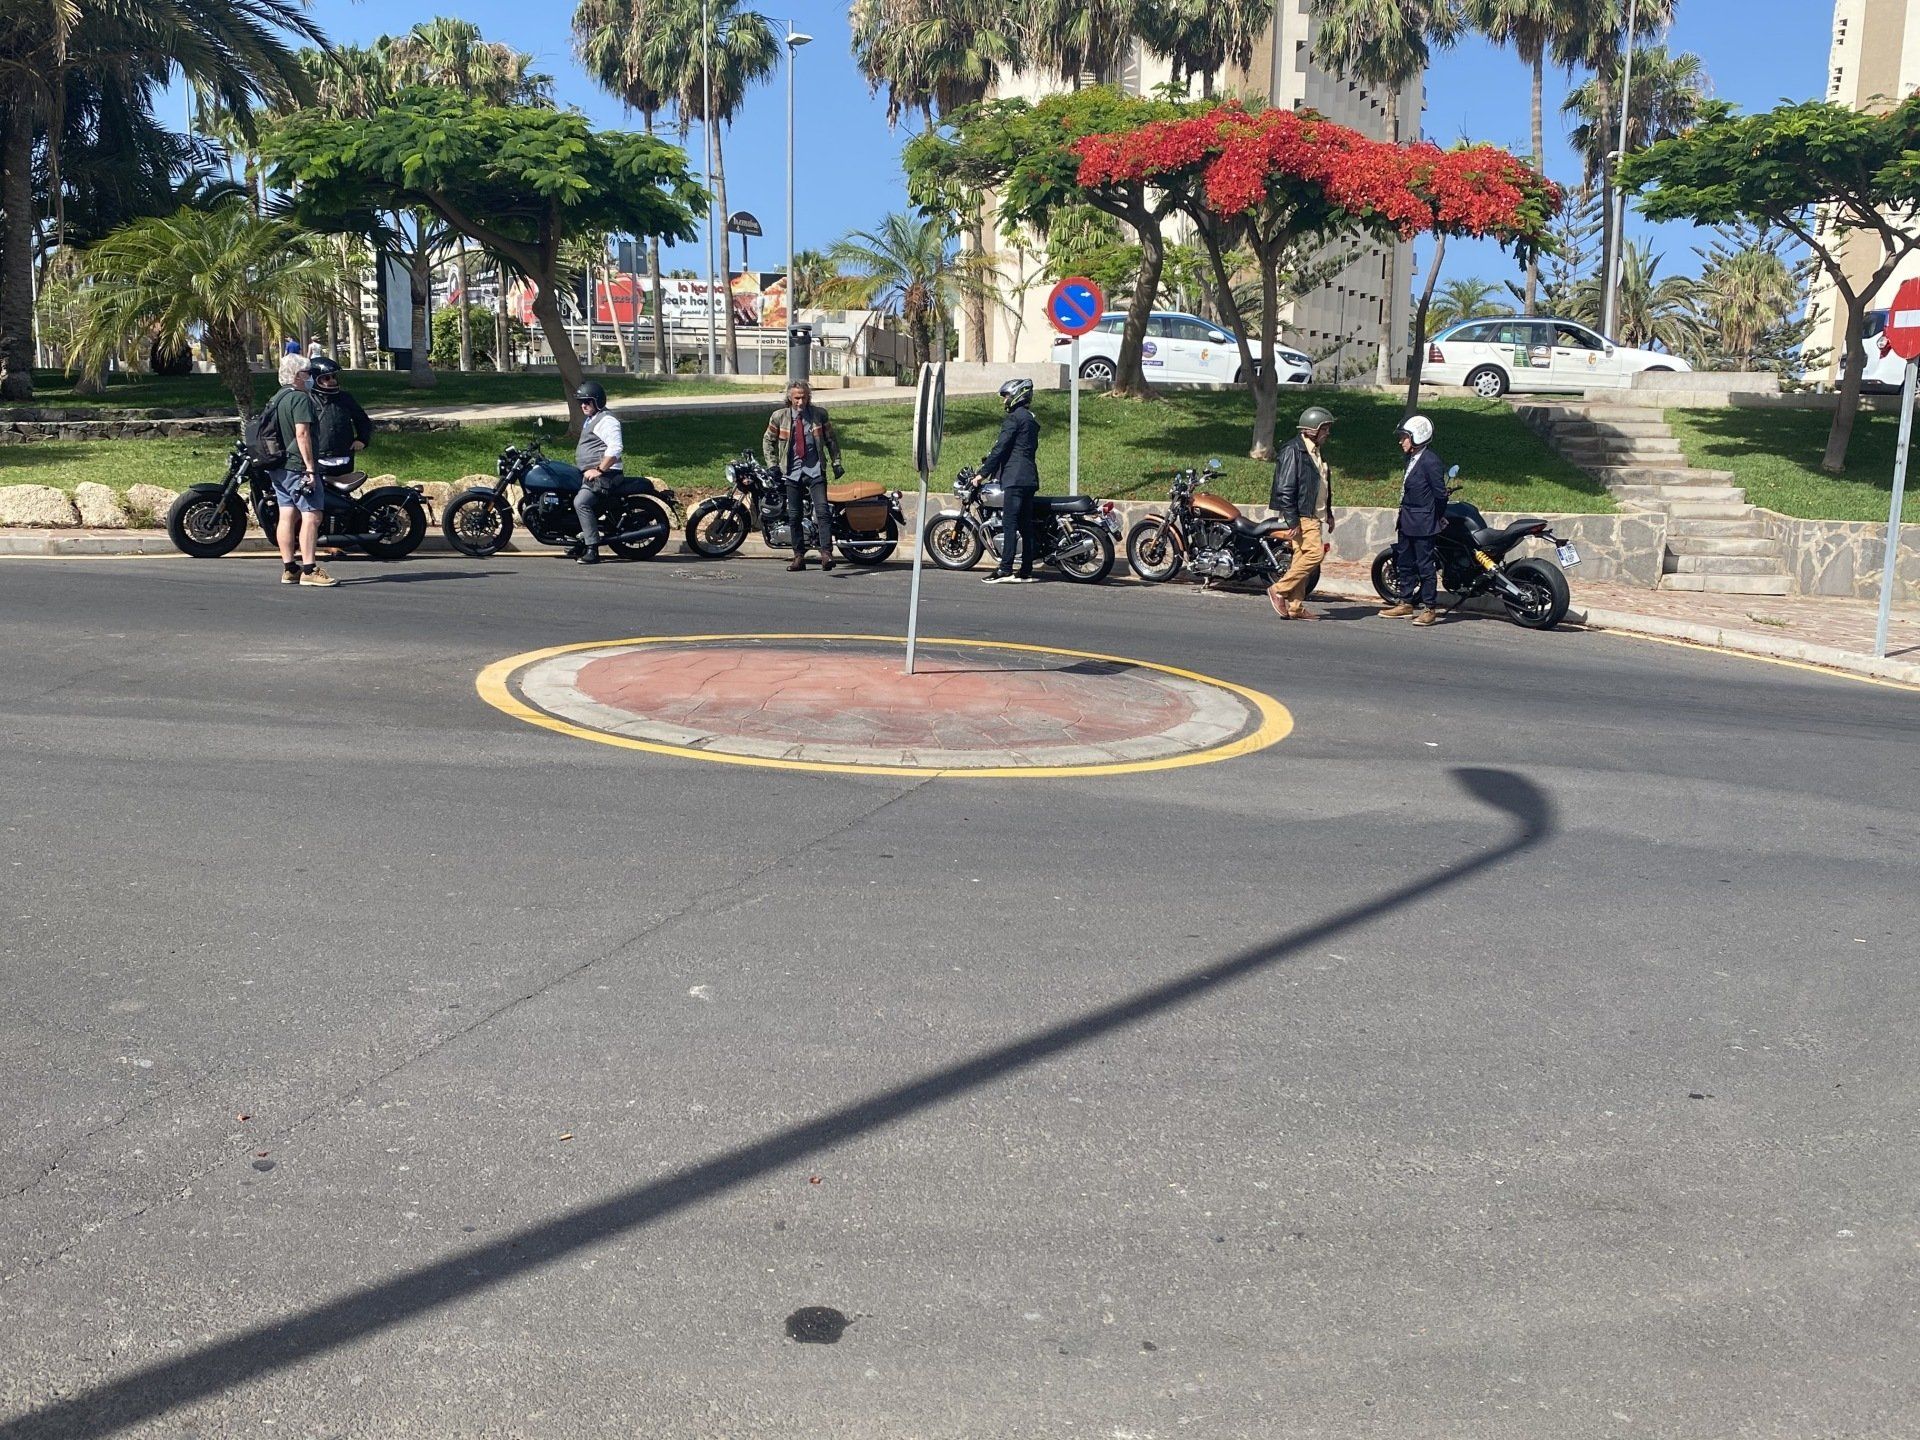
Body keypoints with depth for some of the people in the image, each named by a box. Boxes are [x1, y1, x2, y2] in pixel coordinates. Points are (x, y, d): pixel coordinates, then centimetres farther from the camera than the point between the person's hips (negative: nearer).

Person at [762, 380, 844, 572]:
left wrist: (837, 462, 6)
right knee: (793, 516, 4)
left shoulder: (819, 414, 2)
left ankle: (826, 553, -19)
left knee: (822, 511, -15)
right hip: (792, 471, 1)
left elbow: (831, 439, 13)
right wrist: (773, 465, 4)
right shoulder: (779, 417, 1)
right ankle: (799, 556, 12)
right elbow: (768, 441, 13)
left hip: (815, 470, -1)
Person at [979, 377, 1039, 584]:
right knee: (1026, 526, 7)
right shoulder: (1031, 419, 22)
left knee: (1009, 523, -13)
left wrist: (983, 472, -7)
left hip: (1015, 477, -9)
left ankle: (1005, 570, -18)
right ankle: (1026, 572, 6)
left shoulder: (1014, 418, -7)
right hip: (1030, 477, 9)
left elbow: (1000, 448, -11)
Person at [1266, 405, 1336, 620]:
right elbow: (1285, 488, -17)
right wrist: (1292, 521, -21)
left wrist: (1328, 513, 23)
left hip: (1314, 515, 9)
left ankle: (1295, 607, 10)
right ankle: (1279, 590, -8)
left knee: (1302, 558, 8)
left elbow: (1324, 486, 26)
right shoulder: (1293, 451, -12)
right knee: (1315, 553, -17)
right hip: (1301, 515, -9)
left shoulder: (1316, 452, 18)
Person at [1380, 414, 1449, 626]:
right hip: (1407, 522, 10)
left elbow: (1440, 493, -15)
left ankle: (1428, 609, 2)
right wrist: (1402, 517, 14)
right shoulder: (1412, 459, 11)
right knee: (1404, 563, 15)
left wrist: (1438, 517, -2)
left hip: (1423, 523, -10)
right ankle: (1406, 603, 26)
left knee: (1425, 566, -3)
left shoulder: (1430, 461, -17)